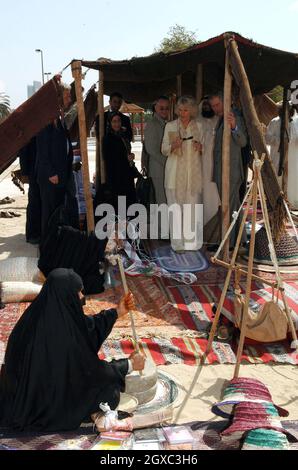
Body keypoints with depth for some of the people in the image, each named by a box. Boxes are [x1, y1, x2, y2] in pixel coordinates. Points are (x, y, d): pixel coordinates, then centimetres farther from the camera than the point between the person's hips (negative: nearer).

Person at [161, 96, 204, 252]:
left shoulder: (199, 126, 9)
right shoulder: (170, 126, 6)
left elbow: (205, 150, 16)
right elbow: (164, 150, 7)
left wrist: (200, 147, -7)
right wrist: (173, 146, -14)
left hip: (193, 173, 1)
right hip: (175, 173, -1)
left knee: (192, 207, 0)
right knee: (176, 207, -3)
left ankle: (192, 242, 9)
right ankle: (178, 242, 4)